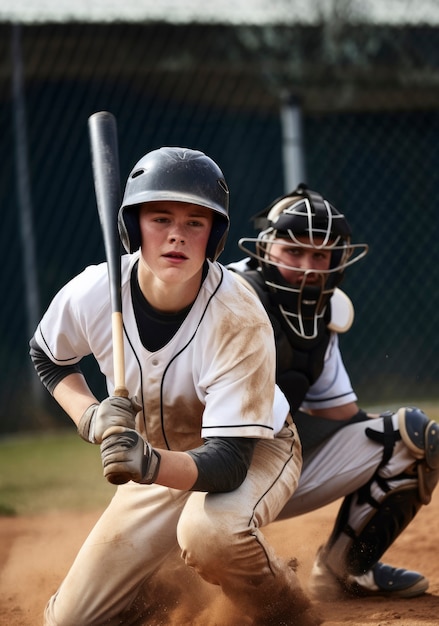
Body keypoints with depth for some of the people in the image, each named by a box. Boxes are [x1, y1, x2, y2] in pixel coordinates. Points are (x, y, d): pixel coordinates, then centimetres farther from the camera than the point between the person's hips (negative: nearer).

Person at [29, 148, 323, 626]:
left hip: (255, 449, -4)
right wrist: (89, 417, -15)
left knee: (210, 531, -40)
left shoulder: (239, 321, -33)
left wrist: (150, 465, -56)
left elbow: (228, 460, -37)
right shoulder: (91, 294, -21)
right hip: (161, 458, 4)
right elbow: (47, 354, 3)